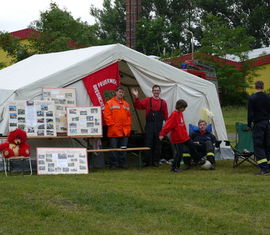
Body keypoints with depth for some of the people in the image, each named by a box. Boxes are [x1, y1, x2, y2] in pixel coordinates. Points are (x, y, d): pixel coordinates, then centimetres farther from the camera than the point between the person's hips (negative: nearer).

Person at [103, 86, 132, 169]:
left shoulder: (126, 104, 17)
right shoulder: (109, 103, 0)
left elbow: (129, 116, 18)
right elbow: (106, 116, -6)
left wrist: (128, 127, 8)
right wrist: (112, 125, -11)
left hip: (125, 131, 5)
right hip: (114, 131, -5)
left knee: (123, 149, 6)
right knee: (114, 148, -3)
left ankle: (122, 163, 13)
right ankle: (112, 164, 3)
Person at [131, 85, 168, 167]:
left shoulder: (163, 102, 9)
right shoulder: (147, 100, 6)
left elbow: (165, 115, 7)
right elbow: (139, 105, -3)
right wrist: (136, 97, -17)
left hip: (159, 125, 1)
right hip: (149, 125, -1)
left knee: (158, 143, 4)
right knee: (148, 143, -2)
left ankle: (156, 161, 13)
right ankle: (147, 161, 3)